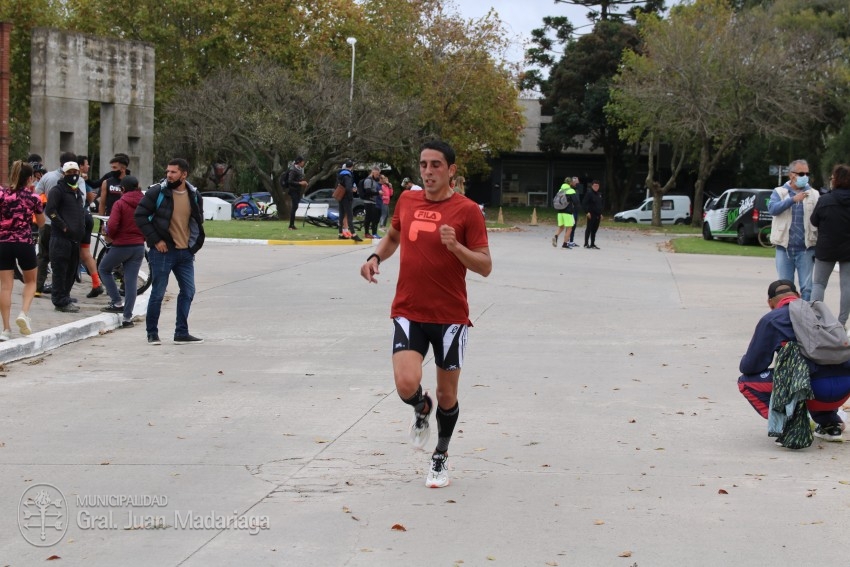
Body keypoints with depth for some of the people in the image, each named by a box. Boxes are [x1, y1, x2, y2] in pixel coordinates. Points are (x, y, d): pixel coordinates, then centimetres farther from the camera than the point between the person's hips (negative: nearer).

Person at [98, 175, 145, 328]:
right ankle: (127, 317, 4)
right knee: (131, 281, 7)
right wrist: (142, 237, 13)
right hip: (139, 246, 4)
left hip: (121, 245, -4)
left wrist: (111, 236, 1)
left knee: (104, 269, 19)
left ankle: (117, 302, 10)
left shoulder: (120, 204, -12)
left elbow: (112, 226, -19)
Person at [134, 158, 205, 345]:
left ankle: (182, 333, 17)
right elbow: (140, 215, -8)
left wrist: (194, 244, 10)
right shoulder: (157, 192, -8)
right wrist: (155, 240, -12)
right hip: (163, 251, -5)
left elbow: (198, 220, 21)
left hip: (185, 252, 5)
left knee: (188, 291, 7)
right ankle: (152, 333, 11)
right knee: (158, 293, 0)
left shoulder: (194, 195, 6)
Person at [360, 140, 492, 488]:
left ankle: (441, 457, 32)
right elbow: (392, 236, 25)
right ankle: (422, 409, 20)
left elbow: (485, 266, -9)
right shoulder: (407, 201, 5)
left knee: (447, 395, 8)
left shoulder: (467, 210, -8)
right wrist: (376, 257, 5)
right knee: (407, 385, -18)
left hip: (450, 316, -2)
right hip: (408, 312, 2)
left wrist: (455, 246, -25)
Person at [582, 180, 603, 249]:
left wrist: (600, 214, 19)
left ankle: (592, 244, 14)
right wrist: (588, 212, -19)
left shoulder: (599, 194, 16)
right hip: (591, 215, -7)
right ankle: (586, 244, -1)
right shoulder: (589, 193, -8)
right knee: (589, 229, -5)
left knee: (594, 230, 9)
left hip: (597, 215, 7)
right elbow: (584, 203, -13)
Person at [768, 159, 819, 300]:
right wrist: (793, 200, -24)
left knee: (807, 288, -4)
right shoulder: (779, 192, 8)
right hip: (784, 248, 0)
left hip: (806, 249, 0)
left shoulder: (814, 194, 8)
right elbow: (772, 208, -12)